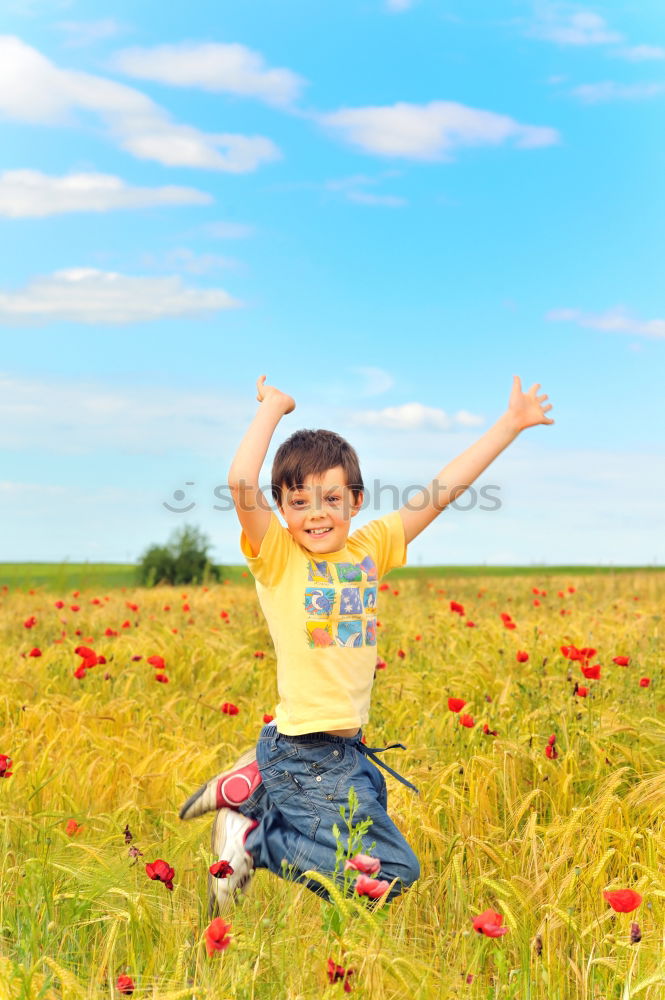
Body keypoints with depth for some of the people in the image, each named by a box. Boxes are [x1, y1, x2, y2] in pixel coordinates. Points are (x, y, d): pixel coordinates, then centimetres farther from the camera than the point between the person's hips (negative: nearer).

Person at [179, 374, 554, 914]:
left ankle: (257, 788, 18)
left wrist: (510, 424, 10)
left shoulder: (369, 549, 7)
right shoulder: (277, 556, -8)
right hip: (305, 755, -7)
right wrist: (273, 407, -13)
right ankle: (252, 841, 0)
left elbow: (442, 490, 9)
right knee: (394, 872, -10)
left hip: (348, 752, 7)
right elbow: (241, 483, -26)